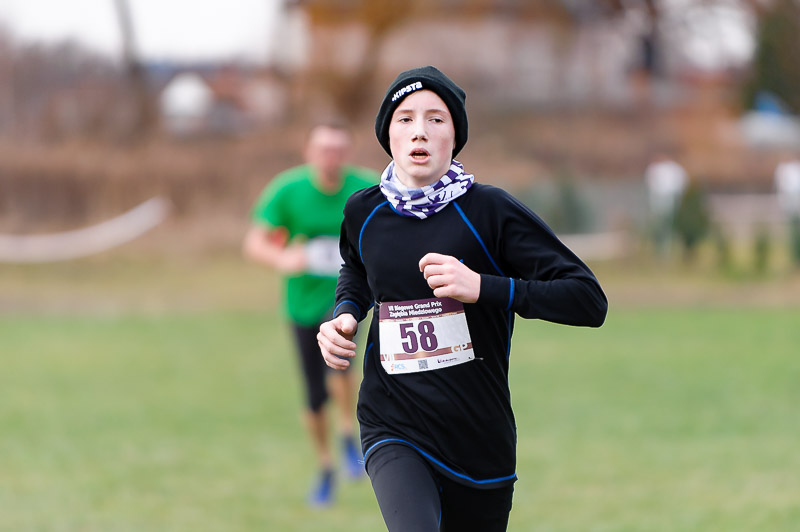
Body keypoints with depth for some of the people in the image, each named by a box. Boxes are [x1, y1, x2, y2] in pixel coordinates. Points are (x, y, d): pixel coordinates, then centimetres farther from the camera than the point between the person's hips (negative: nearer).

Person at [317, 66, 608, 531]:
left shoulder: (490, 210, -8)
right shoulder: (364, 212, 4)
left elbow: (590, 301, -13)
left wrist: (483, 286, -23)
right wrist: (346, 312, 8)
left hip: (481, 436, 0)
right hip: (394, 428, 0)